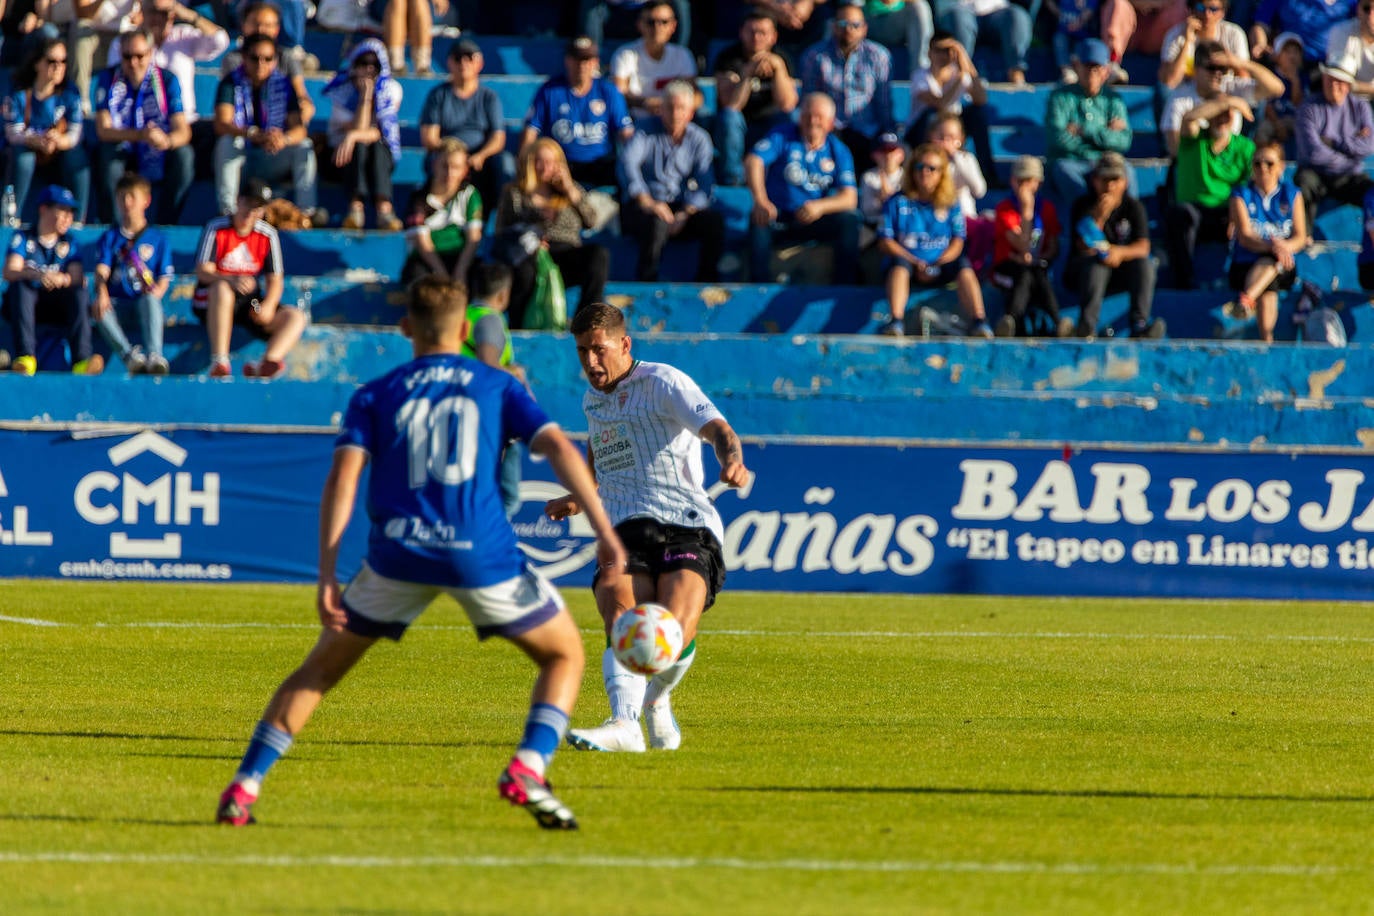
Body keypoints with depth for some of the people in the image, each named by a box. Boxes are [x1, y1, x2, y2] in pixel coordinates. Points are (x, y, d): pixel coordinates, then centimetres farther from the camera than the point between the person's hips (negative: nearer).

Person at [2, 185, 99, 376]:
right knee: (20, 286, -32)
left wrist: (61, 279, -27)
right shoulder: (23, 238, 3)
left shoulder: (69, 244, 12)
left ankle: (81, 359, -43)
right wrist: (36, 275, -34)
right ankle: (25, 356, -45)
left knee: (79, 292, -26)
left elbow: (78, 279, -4)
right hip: (25, 303, -2)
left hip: (57, 308, 2)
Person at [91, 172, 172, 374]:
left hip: (144, 301, -1)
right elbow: (102, 270, -1)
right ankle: (130, 358, -49)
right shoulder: (109, 237, 17)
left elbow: (164, 278, 6)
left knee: (150, 301, -37)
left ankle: (154, 356, -55)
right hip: (117, 301, 1)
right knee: (98, 307, -34)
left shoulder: (158, 238, 15)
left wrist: (157, 290, -18)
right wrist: (102, 293, -22)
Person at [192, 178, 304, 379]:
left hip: (250, 305, 5)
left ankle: (267, 364, -42)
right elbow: (202, 271, -16)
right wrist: (232, 281, -36)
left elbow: (275, 279, 3)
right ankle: (219, 362, -45)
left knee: (296, 317, -15)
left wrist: (268, 305, -19)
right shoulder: (216, 229, -6)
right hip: (210, 303, -5)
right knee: (221, 289, -39)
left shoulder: (268, 235, 5)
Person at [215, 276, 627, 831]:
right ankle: (527, 769, -6)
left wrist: (326, 576, -2)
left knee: (320, 669, 18)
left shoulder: (375, 396, 15)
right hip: (482, 555, -1)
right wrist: (605, 532, -3)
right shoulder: (497, 386, 16)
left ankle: (244, 787, 7)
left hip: (398, 553, 1)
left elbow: (342, 478, 2)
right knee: (565, 656, 18)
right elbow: (559, 448, 1)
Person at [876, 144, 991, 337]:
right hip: (908, 266, -1)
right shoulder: (898, 202, 5)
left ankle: (978, 322, -40)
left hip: (941, 269, 1)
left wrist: (939, 264, -15)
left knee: (964, 266, -27)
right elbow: (885, 242, -2)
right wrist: (915, 263, -15)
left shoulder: (950, 204, 9)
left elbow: (957, 242, 4)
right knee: (899, 262, -34)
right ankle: (896, 322, -49)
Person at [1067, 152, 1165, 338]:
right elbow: (1085, 248, -15)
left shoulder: (1134, 207, 1)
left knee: (1145, 264, -26)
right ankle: (1087, 328, -48)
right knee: (1096, 261, -35)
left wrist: (1120, 253, -34)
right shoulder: (1083, 206, -4)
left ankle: (1139, 326, -38)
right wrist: (1099, 216, -28)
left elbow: (1143, 247, -12)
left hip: (1121, 272, 2)